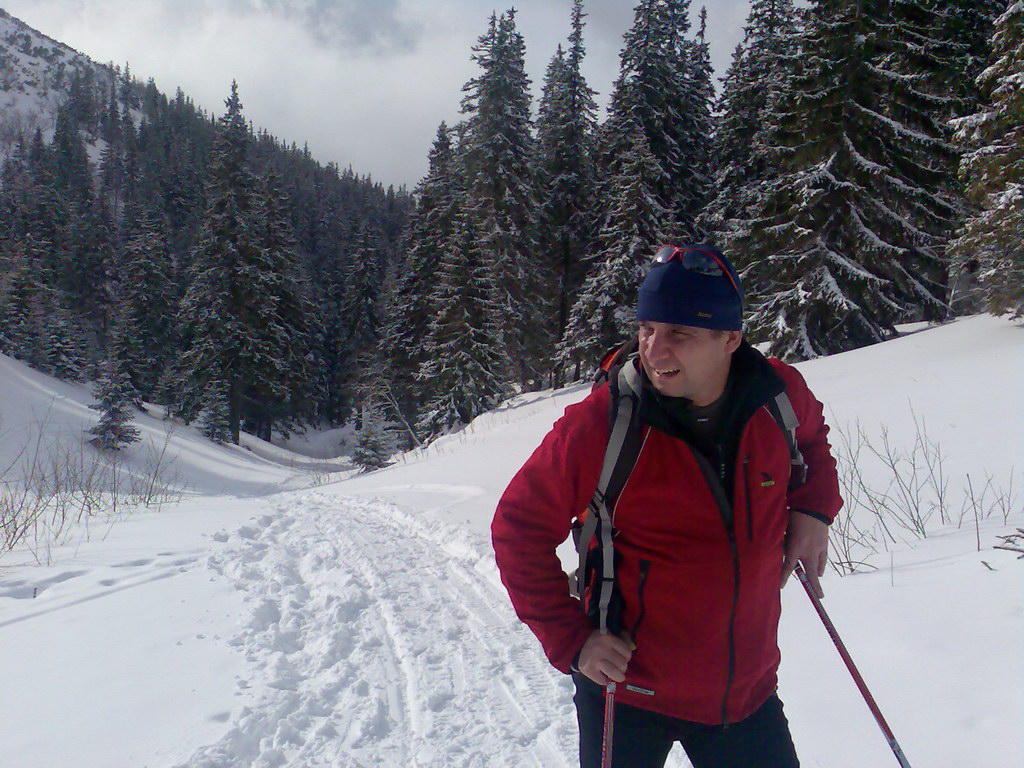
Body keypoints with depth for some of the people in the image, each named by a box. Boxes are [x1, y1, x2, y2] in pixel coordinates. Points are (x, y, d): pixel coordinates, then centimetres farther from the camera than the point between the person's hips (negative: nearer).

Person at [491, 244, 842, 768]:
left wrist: (813, 506, -2)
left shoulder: (781, 395, -10)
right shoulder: (599, 424, -22)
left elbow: (812, 439, 16)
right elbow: (519, 529, -12)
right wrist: (571, 640, -15)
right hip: (629, 691, -3)